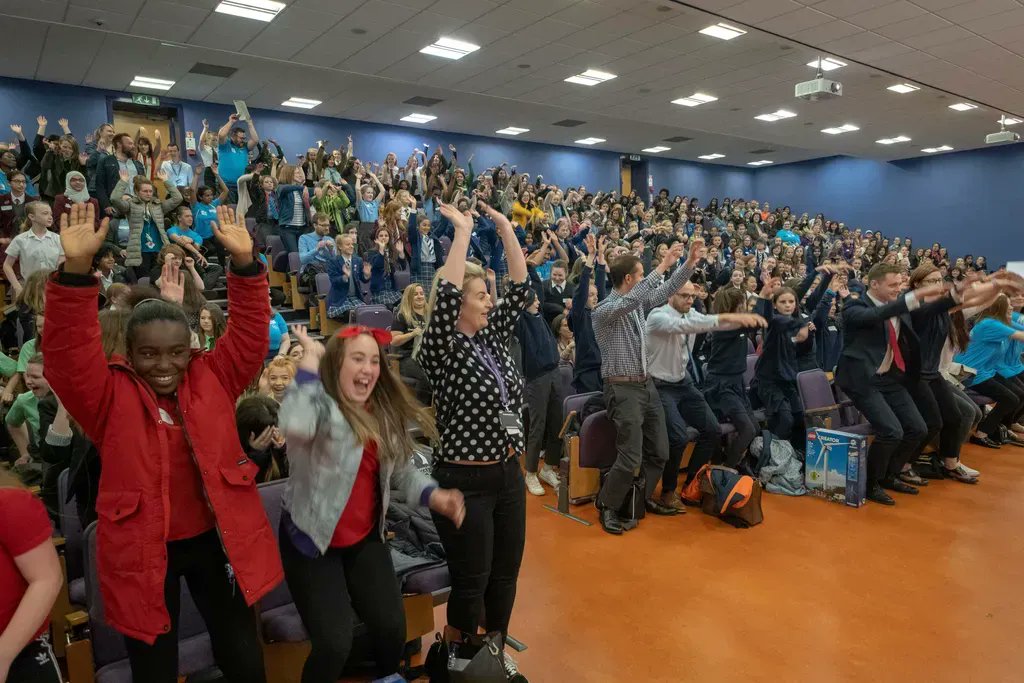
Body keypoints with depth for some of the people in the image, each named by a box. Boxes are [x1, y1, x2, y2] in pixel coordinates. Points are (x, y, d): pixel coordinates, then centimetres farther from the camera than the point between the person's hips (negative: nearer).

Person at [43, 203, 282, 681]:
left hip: (216, 538, 2)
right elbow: (69, 351, -20)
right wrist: (77, 268, -33)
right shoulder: (110, 395, -6)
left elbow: (249, 333, -8)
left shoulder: (212, 379, -1)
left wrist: (244, 262, -21)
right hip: (143, 550, -1)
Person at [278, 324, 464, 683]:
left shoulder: (385, 412, 0)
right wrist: (310, 359, -35)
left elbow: (401, 470, 6)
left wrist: (434, 496, -12)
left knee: (392, 626, 5)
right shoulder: (319, 405, -20)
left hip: (365, 538, 5)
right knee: (334, 644, -10)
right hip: (312, 539, -5)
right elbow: (294, 426, -44)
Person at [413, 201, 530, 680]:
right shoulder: (442, 349, -13)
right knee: (471, 582, 8)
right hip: (464, 481, -7)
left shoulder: (493, 338, 6)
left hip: (508, 474, 7)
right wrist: (463, 230, -22)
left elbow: (520, 287, 4)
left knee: (505, 575, 19)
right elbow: (445, 294, -28)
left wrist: (504, 226, 0)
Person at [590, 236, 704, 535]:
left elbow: (666, 290, 13)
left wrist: (690, 262, 2)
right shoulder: (604, 310, -14)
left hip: (646, 384, 8)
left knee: (659, 452, 12)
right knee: (631, 457, -7)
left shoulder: (638, 302, 9)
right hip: (623, 389, -8)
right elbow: (632, 299, -31)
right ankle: (607, 505, 14)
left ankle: (644, 498, 32)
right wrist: (663, 265, -32)